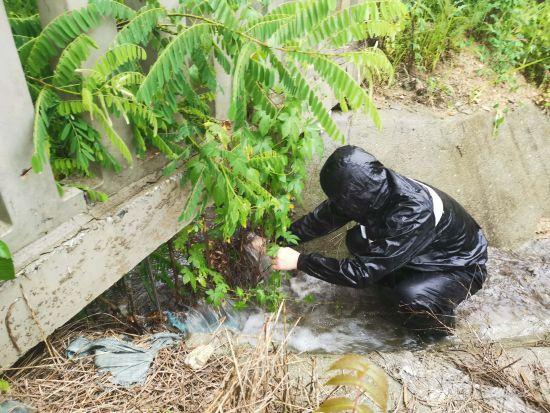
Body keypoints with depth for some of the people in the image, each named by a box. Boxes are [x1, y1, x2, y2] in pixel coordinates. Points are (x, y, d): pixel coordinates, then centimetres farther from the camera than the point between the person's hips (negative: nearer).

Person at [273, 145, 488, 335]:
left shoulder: (413, 217, -42)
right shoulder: (376, 189, -20)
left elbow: (361, 272, -38)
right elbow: (324, 216, -6)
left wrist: (299, 261, -32)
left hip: (462, 265, -6)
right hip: (426, 254, 7)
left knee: (411, 296, -34)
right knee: (357, 240, -12)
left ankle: (440, 324, 0)